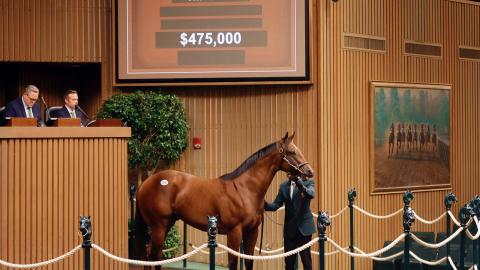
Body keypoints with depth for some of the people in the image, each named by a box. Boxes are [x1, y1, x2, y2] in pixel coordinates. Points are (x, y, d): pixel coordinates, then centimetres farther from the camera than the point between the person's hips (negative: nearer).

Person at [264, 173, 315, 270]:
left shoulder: (308, 182, -3)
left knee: (306, 259, -1)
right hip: (289, 228, 4)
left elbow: (311, 194, -24)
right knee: (289, 260, 7)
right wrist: (264, 204, -18)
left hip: (304, 226, -4)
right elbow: (276, 205, 3)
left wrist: (297, 180, -39)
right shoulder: (283, 186, 8)